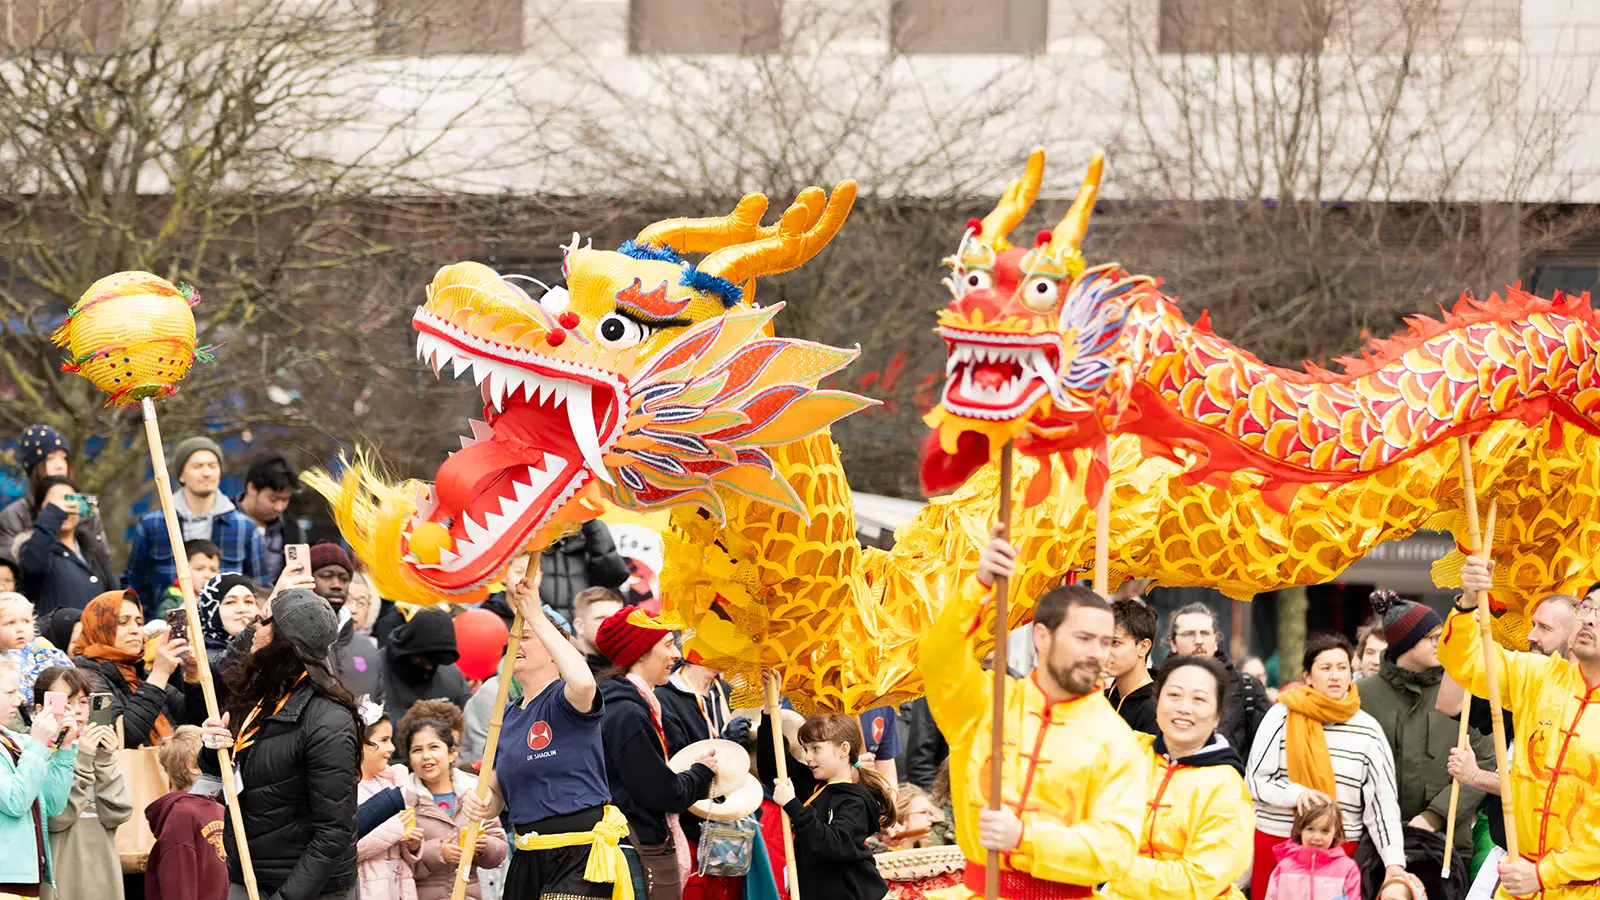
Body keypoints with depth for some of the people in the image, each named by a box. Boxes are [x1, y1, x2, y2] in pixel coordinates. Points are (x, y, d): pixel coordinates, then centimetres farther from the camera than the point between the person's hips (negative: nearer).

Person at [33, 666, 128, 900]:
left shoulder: (97, 749, 12)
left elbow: (117, 814, 2)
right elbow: (56, 816, -15)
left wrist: (106, 760, -7)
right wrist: (81, 760, -16)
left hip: (101, 879, 5)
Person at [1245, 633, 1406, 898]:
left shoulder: (1367, 729, 4)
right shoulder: (1282, 716, 0)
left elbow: (1384, 801, 2)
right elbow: (1256, 779, 2)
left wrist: (1395, 863, -7)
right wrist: (1297, 794, -17)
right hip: (1275, 844, 0)